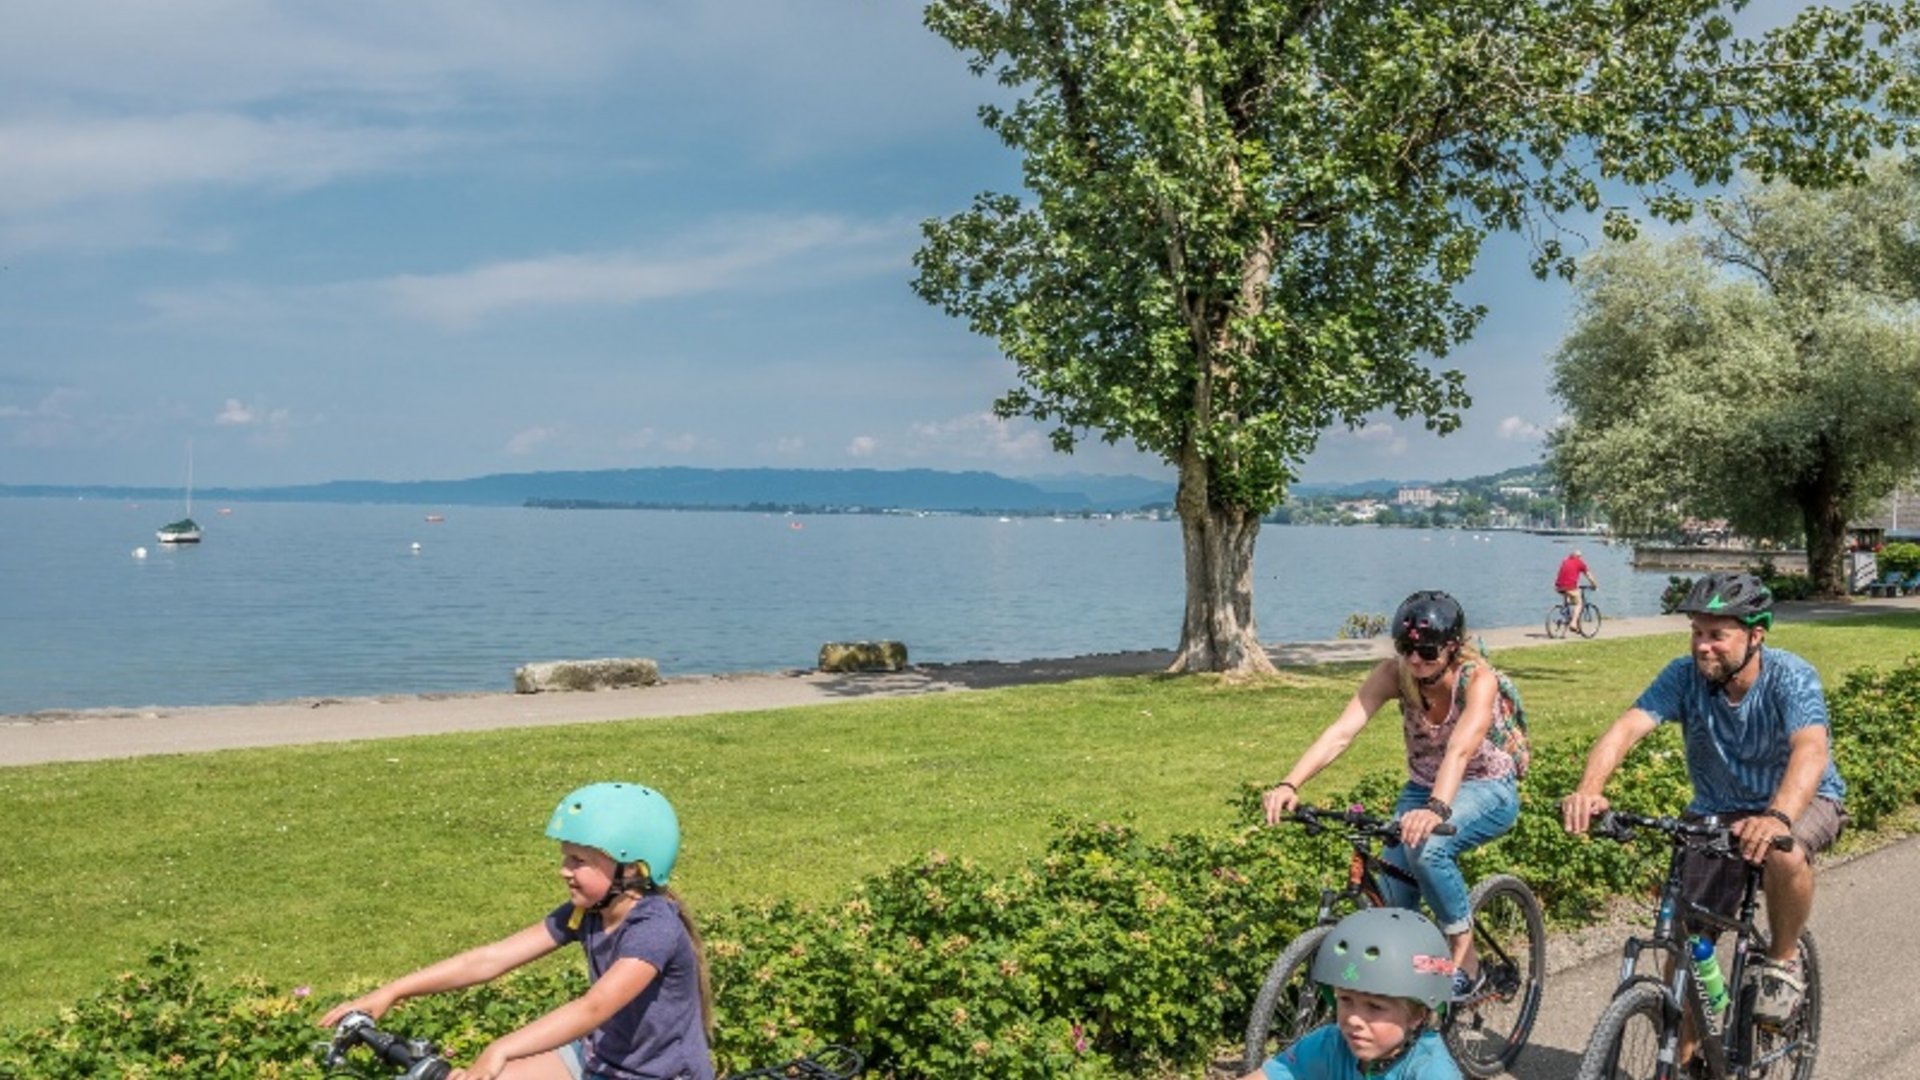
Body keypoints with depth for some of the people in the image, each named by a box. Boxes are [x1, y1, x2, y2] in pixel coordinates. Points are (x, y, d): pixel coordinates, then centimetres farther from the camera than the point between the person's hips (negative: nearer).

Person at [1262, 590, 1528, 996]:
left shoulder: (1479, 679, -25)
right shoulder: (1393, 674, -16)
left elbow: (1460, 749, -43)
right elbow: (1340, 733, -28)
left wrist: (1436, 810, -62)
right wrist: (1289, 785, -43)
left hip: (1488, 790, -4)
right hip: (1424, 788, 4)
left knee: (1426, 847, -33)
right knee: (1389, 905, -11)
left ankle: (1465, 959, -15)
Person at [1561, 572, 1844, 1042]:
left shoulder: (1791, 678, -25)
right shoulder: (1685, 676, -18)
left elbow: (1811, 751, -42)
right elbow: (1627, 727, -32)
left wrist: (1777, 818, -62)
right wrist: (1589, 789, -52)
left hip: (1800, 801, -3)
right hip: (1718, 812, 3)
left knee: (1785, 855, -38)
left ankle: (1783, 960, -9)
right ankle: (1684, 1054, 18)